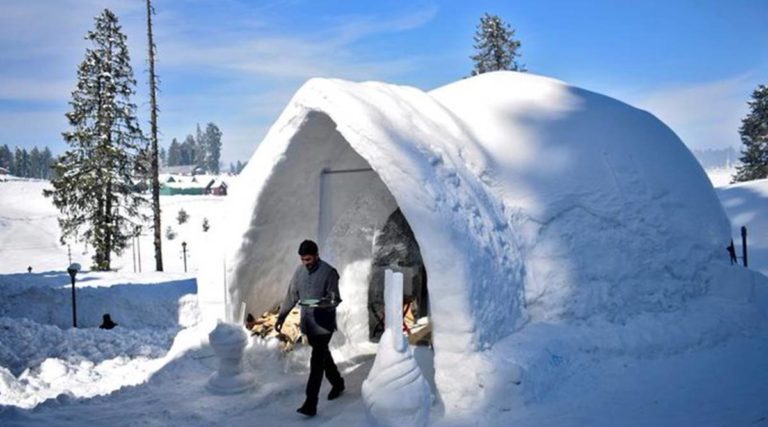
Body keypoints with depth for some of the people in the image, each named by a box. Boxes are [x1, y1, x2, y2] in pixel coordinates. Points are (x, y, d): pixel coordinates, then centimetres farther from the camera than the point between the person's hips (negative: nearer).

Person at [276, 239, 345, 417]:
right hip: (307, 323, 6)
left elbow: (335, 299, -15)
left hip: (323, 324, -6)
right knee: (323, 355, 21)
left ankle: (311, 404, -7)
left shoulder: (329, 272, -14)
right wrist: (282, 316, 6)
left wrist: (323, 303, -35)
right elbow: (292, 295, 10)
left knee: (316, 362, -9)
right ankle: (337, 383, 43)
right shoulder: (299, 271, 4)